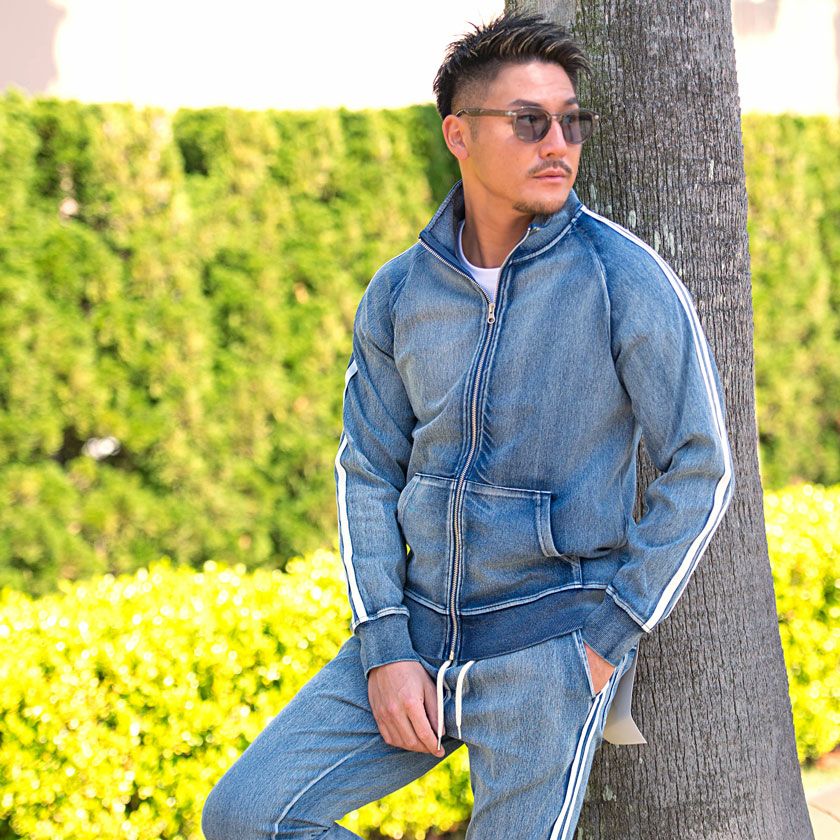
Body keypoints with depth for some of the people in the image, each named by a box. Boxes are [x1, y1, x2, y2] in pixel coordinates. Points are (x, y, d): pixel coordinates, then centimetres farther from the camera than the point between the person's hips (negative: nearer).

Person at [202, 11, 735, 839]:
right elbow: (368, 476, 6)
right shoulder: (397, 294, 1)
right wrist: (384, 650, -5)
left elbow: (700, 469, -8)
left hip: (550, 646, -4)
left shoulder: (627, 280, -11)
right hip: (420, 632, 4)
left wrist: (609, 641, -11)